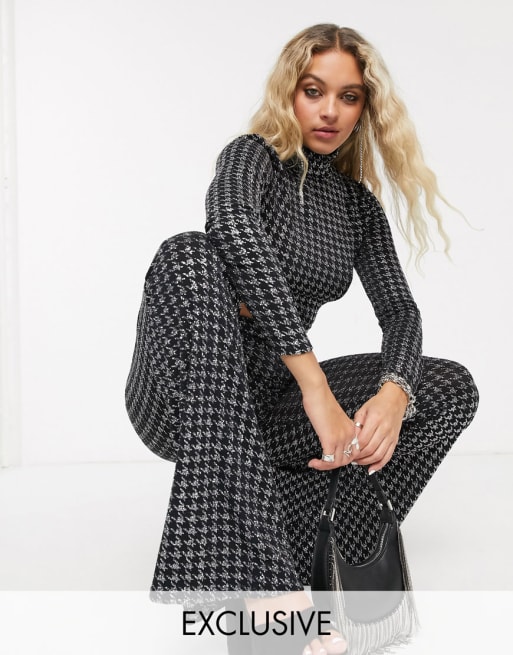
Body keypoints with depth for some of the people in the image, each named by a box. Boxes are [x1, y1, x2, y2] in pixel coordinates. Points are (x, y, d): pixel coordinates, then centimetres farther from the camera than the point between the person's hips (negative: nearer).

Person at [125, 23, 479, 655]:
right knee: (191, 253, -34)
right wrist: (314, 383, -38)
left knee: (450, 389, -5)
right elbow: (232, 223, -29)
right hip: (185, 396, -5)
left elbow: (399, 310, 1)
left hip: (261, 405, 5)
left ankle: (273, 556, -17)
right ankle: (250, 573, -46)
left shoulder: (358, 202, 12)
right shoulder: (254, 155, -5)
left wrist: (392, 395, -23)